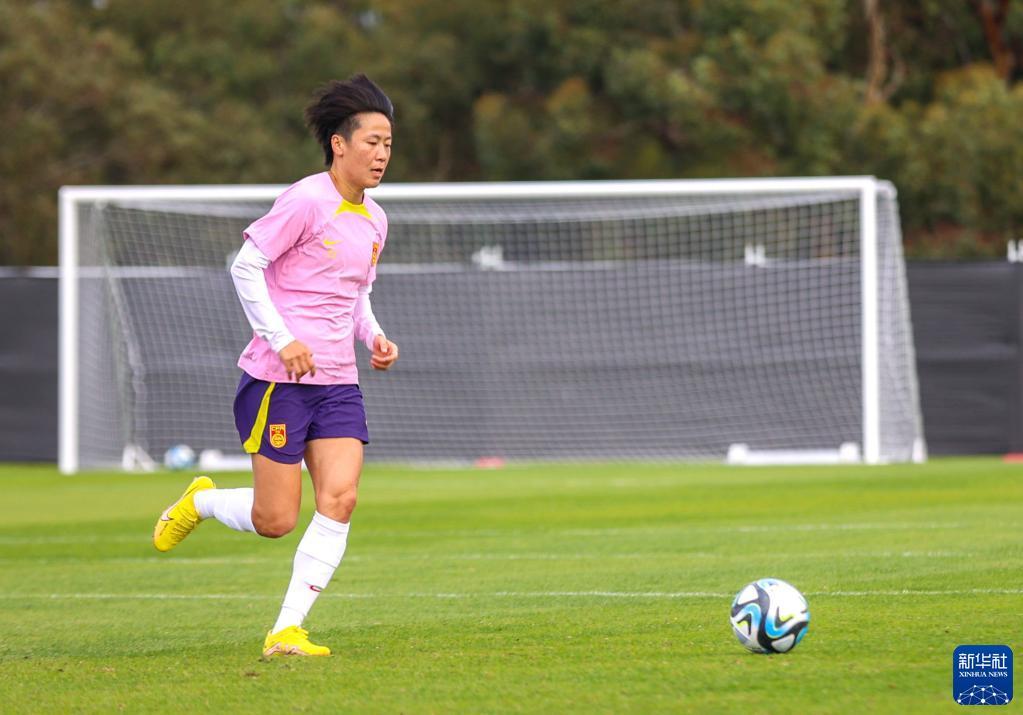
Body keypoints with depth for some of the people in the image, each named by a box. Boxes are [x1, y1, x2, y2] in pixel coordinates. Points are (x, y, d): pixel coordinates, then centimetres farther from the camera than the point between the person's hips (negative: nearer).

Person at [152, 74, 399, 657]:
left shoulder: (374, 221, 13)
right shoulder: (306, 201, -11)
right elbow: (246, 267, -11)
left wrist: (374, 337, 7)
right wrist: (282, 339, -18)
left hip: (339, 384, 7)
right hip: (280, 379, -7)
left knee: (340, 501, -10)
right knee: (276, 520, -5)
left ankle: (288, 631, -5)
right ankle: (200, 502, 28)